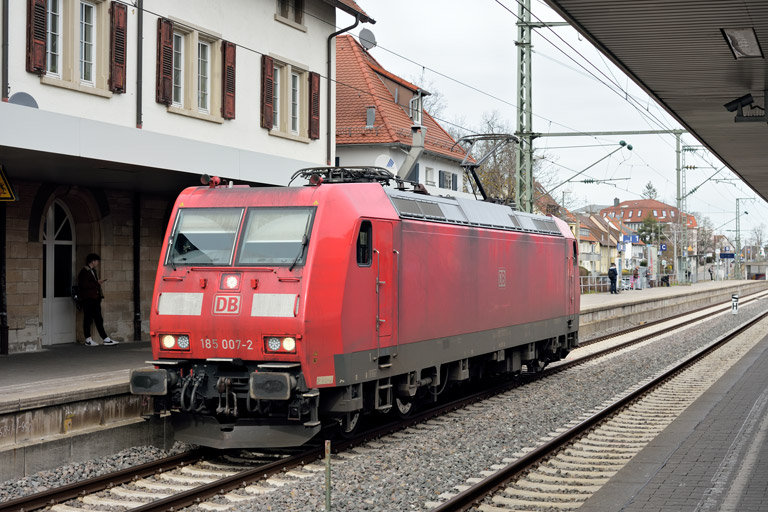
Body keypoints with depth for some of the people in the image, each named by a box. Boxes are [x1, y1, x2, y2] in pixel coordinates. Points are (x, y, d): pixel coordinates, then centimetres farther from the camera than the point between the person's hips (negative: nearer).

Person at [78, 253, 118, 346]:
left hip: (95, 299, 9)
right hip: (88, 299, -9)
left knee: (98, 319, 6)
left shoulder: (93, 271, 20)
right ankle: (88, 340, 2)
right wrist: (97, 283, -13)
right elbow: (84, 285, -20)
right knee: (88, 319, -2)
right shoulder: (84, 272, -10)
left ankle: (106, 339, 3)